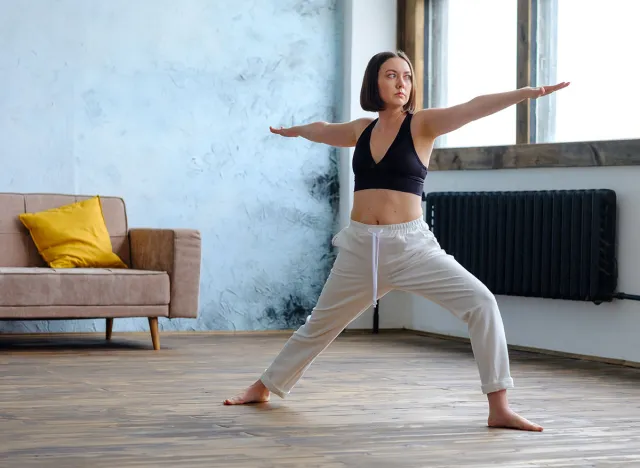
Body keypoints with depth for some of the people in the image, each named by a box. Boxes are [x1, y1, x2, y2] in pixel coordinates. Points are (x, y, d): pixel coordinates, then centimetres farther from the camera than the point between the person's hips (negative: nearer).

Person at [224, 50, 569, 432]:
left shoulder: (422, 124, -4)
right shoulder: (362, 129, 8)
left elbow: (473, 108, -20)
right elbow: (322, 130, 30)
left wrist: (525, 93, -35)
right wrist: (292, 131, 50)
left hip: (411, 245, -3)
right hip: (360, 246, 3)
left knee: (481, 304, -21)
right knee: (319, 325, 18)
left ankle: (499, 408, -16)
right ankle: (263, 388, 38)